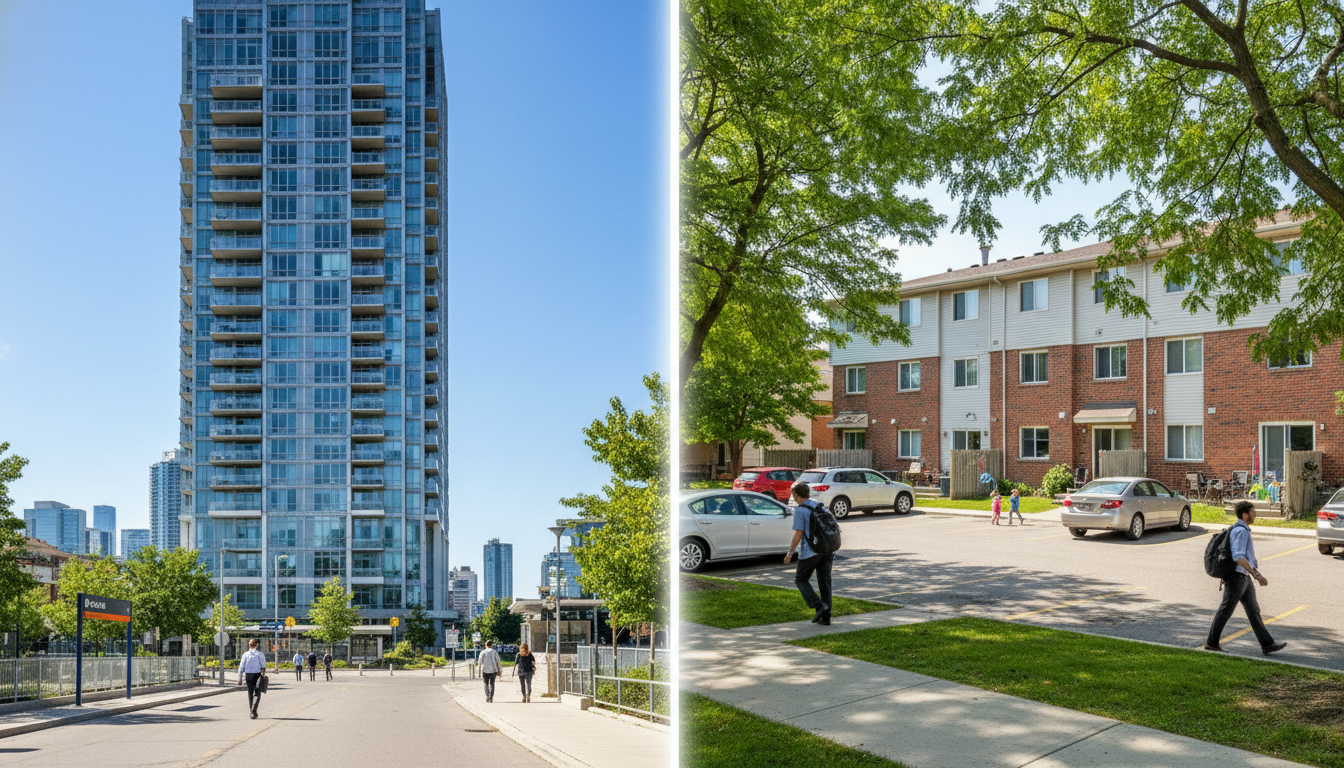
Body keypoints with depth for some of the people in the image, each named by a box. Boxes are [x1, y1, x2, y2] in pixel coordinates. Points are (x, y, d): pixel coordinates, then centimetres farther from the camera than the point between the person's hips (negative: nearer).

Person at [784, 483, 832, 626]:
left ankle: (819, 606, -9)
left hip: (810, 552, -6)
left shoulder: (800, 510, -9)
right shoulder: (821, 506, 12)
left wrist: (790, 553, -6)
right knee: (825, 582, 9)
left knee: (801, 580, 8)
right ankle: (825, 618, 8)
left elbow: (798, 534, -13)